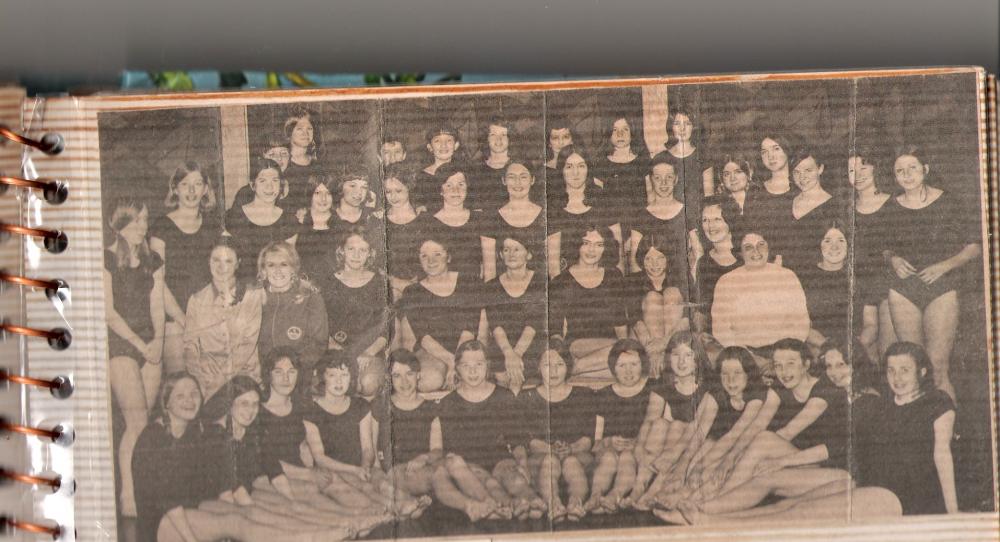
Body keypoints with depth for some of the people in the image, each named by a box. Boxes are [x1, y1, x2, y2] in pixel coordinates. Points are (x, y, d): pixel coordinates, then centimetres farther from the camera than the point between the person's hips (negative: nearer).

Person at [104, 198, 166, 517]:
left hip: (150, 345, 5)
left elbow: (157, 306, 11)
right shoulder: (106, 260, -4)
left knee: (143, 423, 3)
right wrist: (140, 344, -10)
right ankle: (129, 498, -9)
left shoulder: (153, 261, 14)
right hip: (118, 345, -5)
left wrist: (158, 339, -6)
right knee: (137, 422, -13)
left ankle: (142, 492, 9)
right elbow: (108, 312, -8)